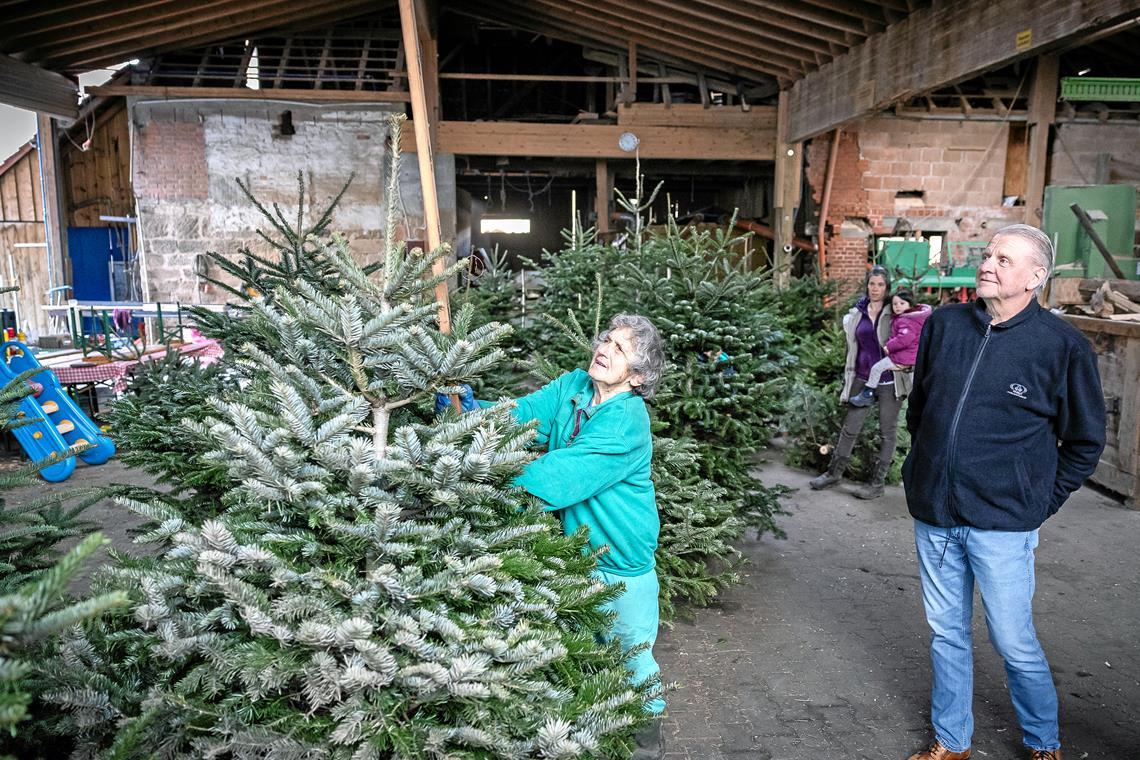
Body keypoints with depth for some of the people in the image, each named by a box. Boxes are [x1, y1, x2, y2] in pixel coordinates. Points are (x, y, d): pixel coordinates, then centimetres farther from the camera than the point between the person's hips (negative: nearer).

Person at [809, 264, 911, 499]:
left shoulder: (894, 313, -5)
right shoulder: (857, 314, 7)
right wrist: (847, 381, 13)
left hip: (889, 381, -3)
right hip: (863, 379, 4)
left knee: (887, 432, 6)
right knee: (850, 428, 8)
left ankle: (877, 483, 15)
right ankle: (834, 473, 22)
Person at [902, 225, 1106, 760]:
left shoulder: (1062, 345, -8)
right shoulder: (943, 324, 2)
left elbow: (1085, 440, 3)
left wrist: (1041, 501, 0)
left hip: (1001, 524, -3)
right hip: (933, 515, 4)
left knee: (1014, 641, 6)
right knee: (946, 634, 15)